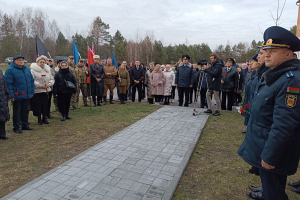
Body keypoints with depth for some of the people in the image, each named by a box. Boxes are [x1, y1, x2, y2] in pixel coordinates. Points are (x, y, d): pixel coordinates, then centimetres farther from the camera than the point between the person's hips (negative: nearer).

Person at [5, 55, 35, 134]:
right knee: (17, 112, 4)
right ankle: (16, 127, 15)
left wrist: (32, 92, 9)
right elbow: (8, 84, -11)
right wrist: (11, 95, -16)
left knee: (25, 111, 15)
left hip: (27, 95, 6)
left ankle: (25, 125, 28)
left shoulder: (27, 69, 12)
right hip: (17, 96, -6)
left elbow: (31, 81, 14)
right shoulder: (10, 70, -7)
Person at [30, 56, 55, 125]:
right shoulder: (33, 70, -6)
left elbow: (52, 79, 15)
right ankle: (39, 119, 16)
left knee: (45, 105, 7)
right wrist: (40, 85, -20)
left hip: (45, 91, 4)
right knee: (38, 105, 0)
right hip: (36, 91, -4)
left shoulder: (48, 70, 12)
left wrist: (49, 84, -5)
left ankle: (44, 118, 22)